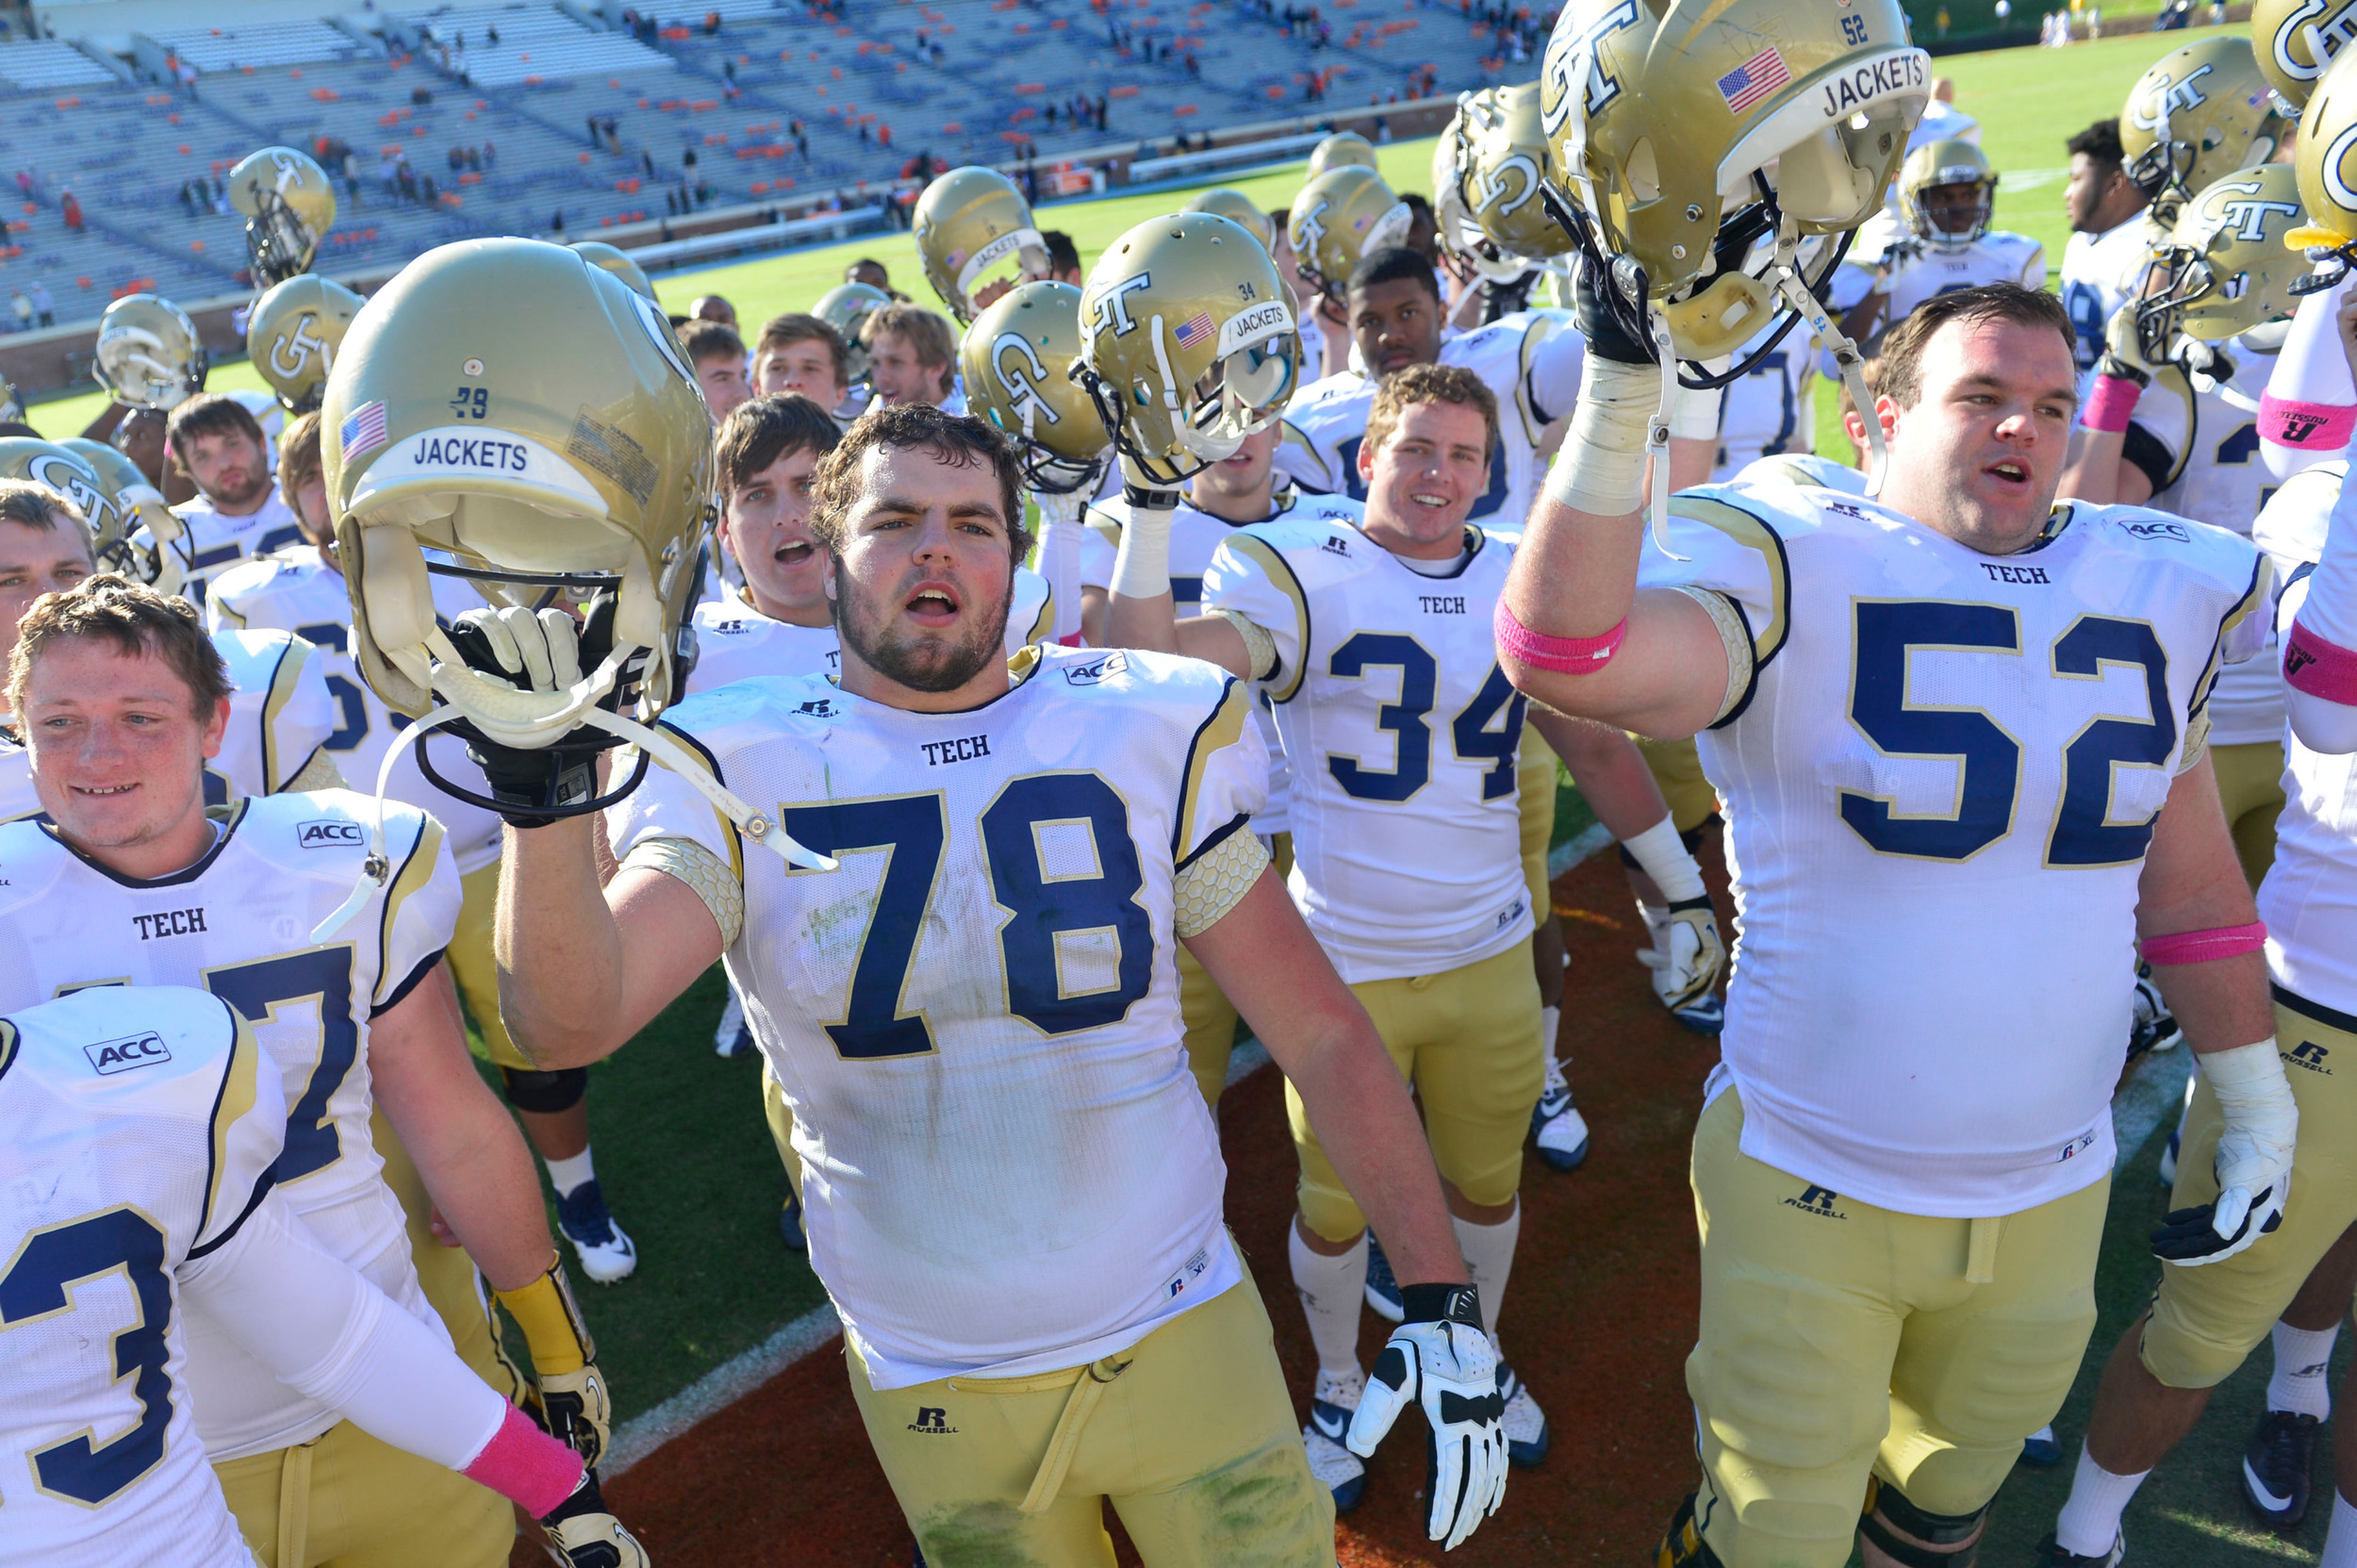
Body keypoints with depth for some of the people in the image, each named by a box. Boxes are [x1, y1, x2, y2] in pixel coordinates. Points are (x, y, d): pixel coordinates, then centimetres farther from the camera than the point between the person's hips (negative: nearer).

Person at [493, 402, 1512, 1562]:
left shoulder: (1146, 738, -6)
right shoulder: (744, 773, -8)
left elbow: (1320, 1032, -5)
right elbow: (568, 1021, -23)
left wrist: (1439, 1297, -10)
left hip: (1181, 1331, 1)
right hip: (937, 1391, 0)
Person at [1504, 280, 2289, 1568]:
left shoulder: (2155, 592, 2)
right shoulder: (1797, 568, -15)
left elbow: (2191, 884, 12)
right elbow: (1566, 656, -35)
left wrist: (2256, 1103, 17)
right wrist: (1619, 392, -41)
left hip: (2050, 1197, 5)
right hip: (1809, 1189, -5)